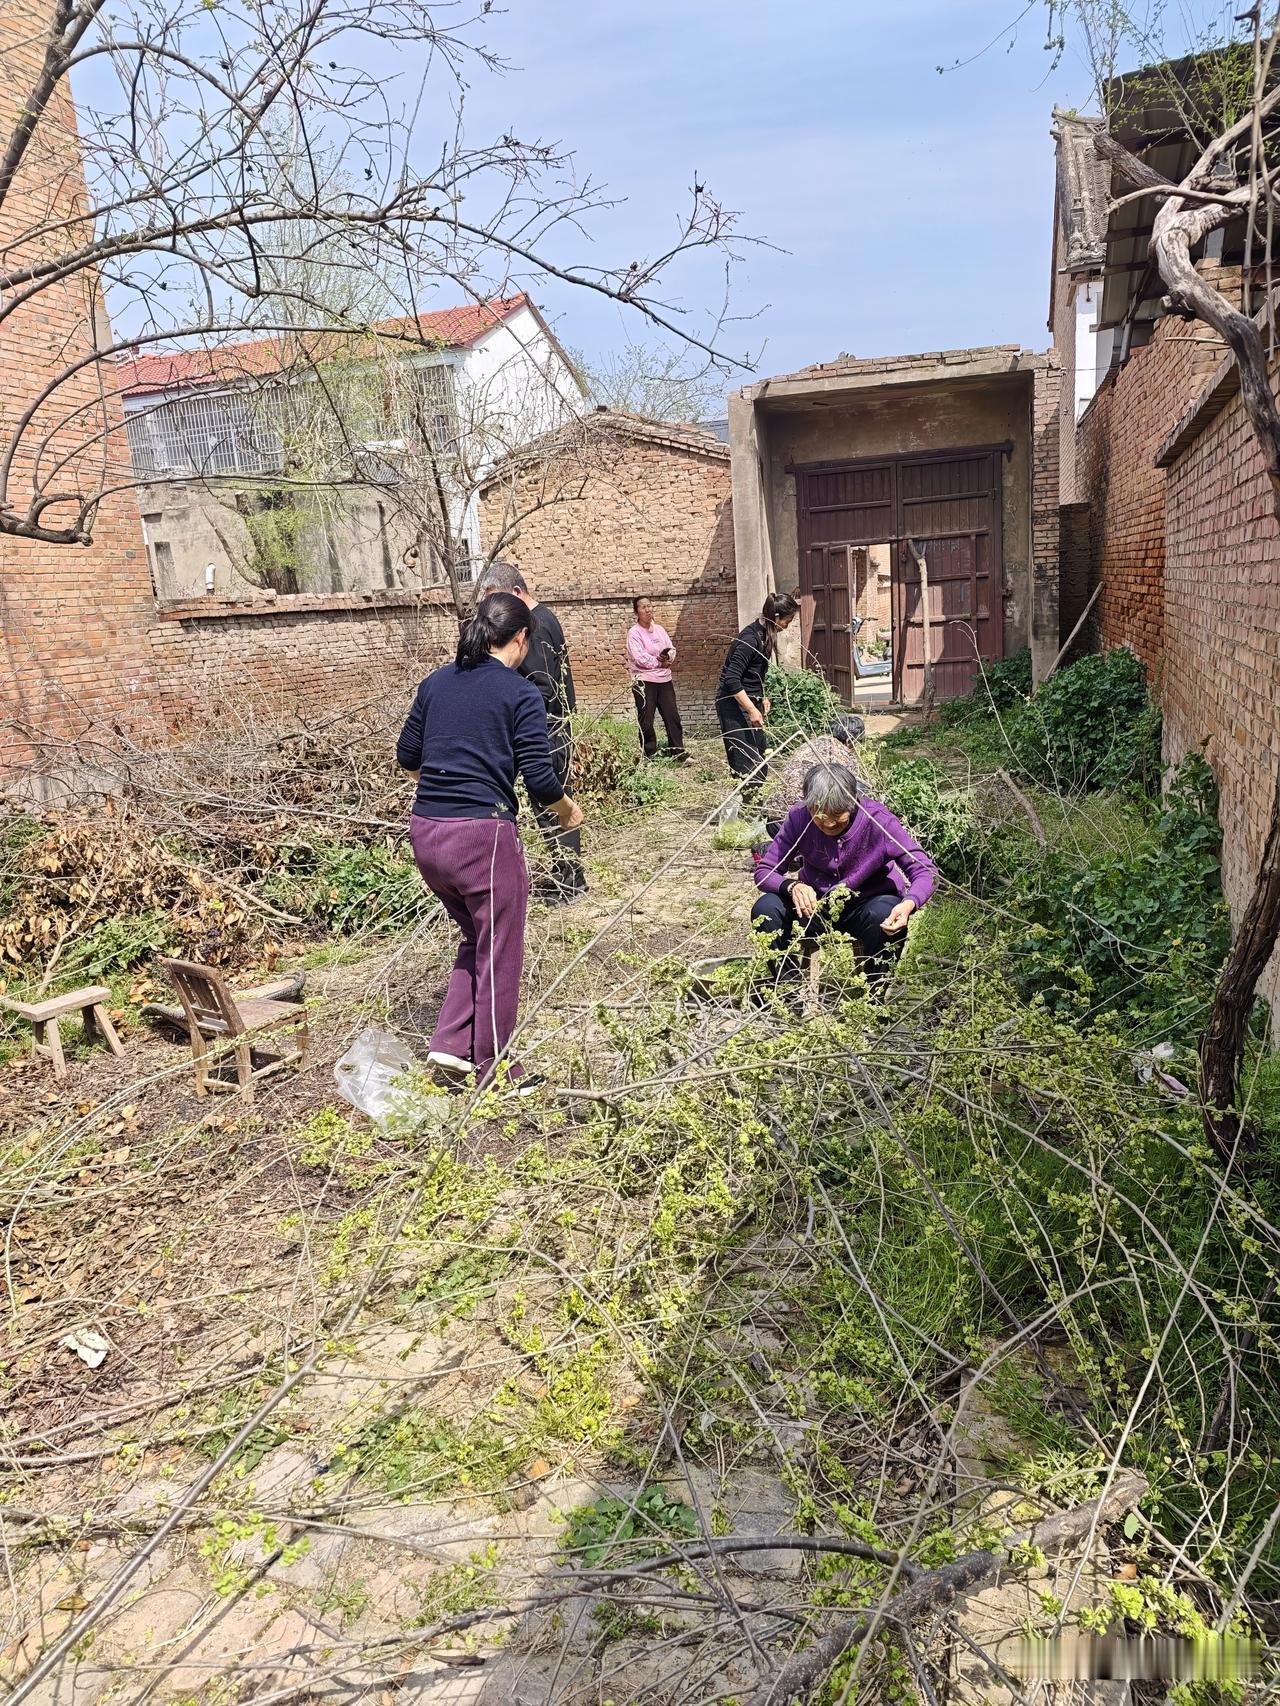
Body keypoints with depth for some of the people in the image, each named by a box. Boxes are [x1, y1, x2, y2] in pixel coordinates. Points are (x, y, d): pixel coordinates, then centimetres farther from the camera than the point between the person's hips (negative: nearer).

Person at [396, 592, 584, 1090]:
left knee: (476, 938, 25)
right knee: (499, 955, 10)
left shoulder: (436, 682, 10)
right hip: (482, 835, -6)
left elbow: (407, 758, 16)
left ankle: (450, 1044, 20)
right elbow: (540, 779, -9)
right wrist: (568, 811, 10)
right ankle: (494, 1068, 22)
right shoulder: (521, 694, -6)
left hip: (424, 832, 6)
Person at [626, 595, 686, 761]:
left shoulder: (659, 629, 11)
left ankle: (678, 751, 11)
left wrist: (667, 656, -14)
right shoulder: (634, 632, -8)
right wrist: (660, 663, -9)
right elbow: (640, 658, -18)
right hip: (644, 681, -5)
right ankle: (648, 755, 9)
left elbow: (672, 649, 9)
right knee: (646, 721, -1)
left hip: (664, 679, 5)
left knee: (673, 716, 4)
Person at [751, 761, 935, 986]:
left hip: (867, 903, -2)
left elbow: (925, 869, -21)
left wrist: (909, 904, -44)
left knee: (884, 915, -36)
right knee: (765, 910, -25)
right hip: (815, 903, 2)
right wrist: (792, 885, -36)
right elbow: (764, 871, -13)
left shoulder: (877, 819, -22)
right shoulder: (799, 818, -16)